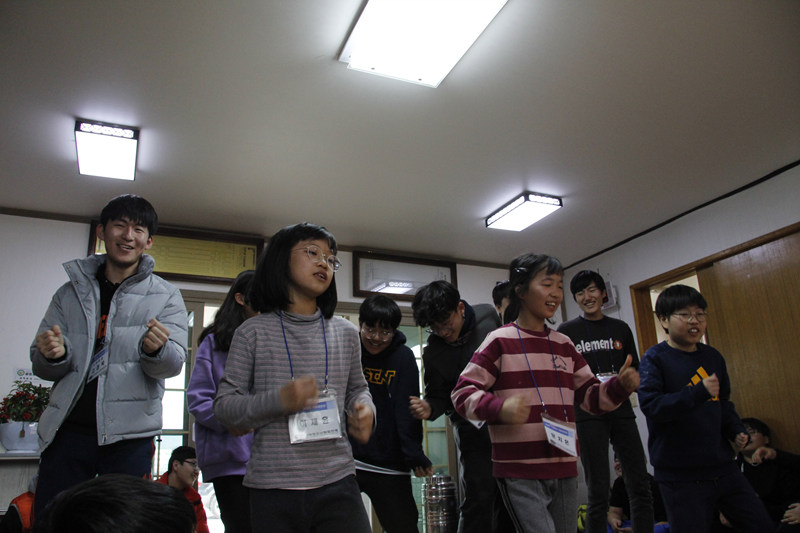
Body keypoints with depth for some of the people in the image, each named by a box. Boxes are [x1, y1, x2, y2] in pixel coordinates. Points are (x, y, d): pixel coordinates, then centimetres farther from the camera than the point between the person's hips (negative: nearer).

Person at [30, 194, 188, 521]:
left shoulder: (166, 296, 5)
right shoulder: (71, 292, 12)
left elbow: (174, 363, -7)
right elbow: (43, 367, 12)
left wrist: (156, 348, -30)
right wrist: (53, 354, -12)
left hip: (129, 435, -2)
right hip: (68, 430, 2)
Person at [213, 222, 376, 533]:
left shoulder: (345, 333, 9)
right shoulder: (253, 332, 1)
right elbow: (224, 406, 0)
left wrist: (365, 409, -1)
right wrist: (278, 400, -17)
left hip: (338, 484, 2)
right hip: (272, 489, -2)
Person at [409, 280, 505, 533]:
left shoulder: (488, 315, -8)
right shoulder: (433, 352, -13)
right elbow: (440, 397, -4)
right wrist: (429, 408, -28)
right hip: (472, 425, -3)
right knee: (479, 497, -8)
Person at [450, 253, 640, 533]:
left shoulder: (564, 344, 13)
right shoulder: (500, 341, -6)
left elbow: (590, 395, 17)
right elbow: (462, 393, -9)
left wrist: (620, 386, -3)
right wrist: (499, 408, -27)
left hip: (564, 470, 6)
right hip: (519, 474, -6)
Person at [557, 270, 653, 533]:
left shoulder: (621, 328, 11)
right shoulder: (566, 331, 2)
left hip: (622, 412, 3)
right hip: (588, 415, -3)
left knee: (640, 486, 4)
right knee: (598, 491, 0)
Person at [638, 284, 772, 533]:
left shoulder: (713, 357, 10)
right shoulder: (655, 358, -10)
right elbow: (650, 405, -22)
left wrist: (736, 431, 7)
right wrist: (699, 392, -28)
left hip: (722, 465, 7)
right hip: (680, 475, -6)